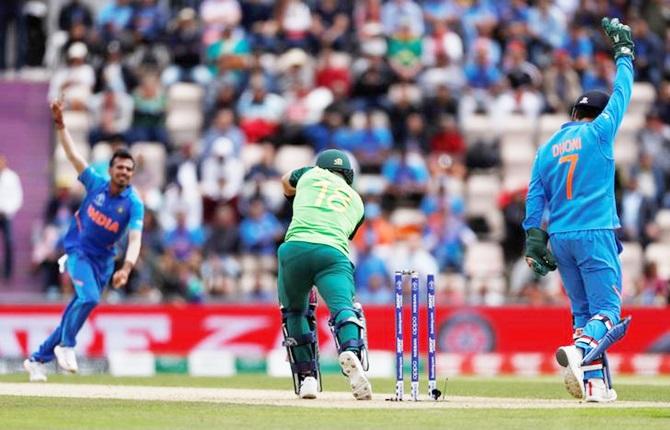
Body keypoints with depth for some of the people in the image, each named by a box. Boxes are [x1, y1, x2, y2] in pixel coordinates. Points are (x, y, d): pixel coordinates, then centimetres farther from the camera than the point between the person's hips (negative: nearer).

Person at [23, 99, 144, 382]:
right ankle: (66, 346, -6)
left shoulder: (134, 204, -12)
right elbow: (72, 154, -9)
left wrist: (126, 268, -40)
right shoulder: (96, 184, -7)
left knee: (81, 307, 7)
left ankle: (38, 359, 21)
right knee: (89, 298, -27)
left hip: (103, 261, 2)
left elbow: (135, 239, -23)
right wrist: (60, 125, -21)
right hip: (78, 251, -2)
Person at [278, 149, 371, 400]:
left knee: (294, 311, 20)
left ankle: (306, 377, 12)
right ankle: (351, 351, -50)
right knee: (343, 307, -17)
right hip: (334, 253, 0)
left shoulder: (312, 174, 27)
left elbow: (286, 182, 48)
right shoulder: (356, 201, 29)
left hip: (295, 247, 0)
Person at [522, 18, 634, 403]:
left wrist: (533, 241, 9)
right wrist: (624, 52, 19)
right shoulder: (598, 133, -2)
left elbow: (535, 196, 8)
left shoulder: (548, 148, 12)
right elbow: (622, 94, 7)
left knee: (584, 311, 12)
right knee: (607, 310, -10)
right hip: (595, 234, -6)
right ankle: (579, 351, -38)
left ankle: (596, 383, 6)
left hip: (559, 237, 6)